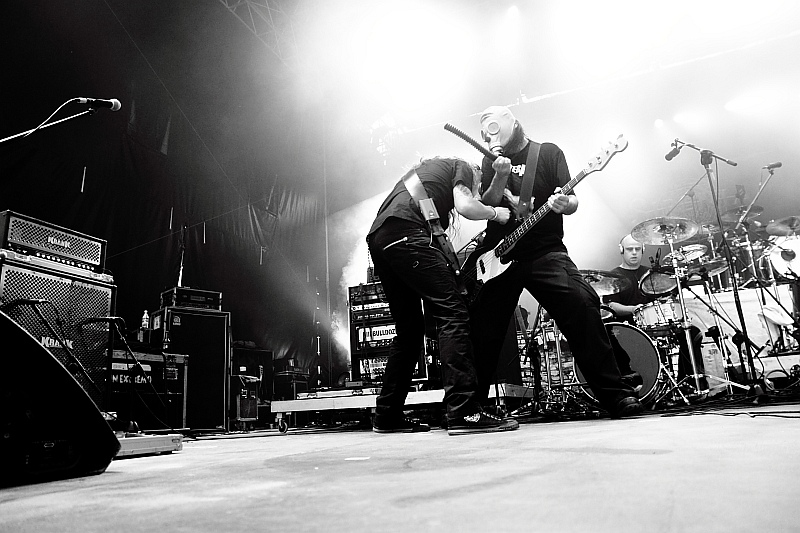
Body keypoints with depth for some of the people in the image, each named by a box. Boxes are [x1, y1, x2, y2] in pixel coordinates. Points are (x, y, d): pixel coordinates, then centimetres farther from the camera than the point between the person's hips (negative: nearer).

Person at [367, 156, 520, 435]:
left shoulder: (426, 167, 40)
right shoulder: (462, 167, 17)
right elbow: (465, 206, -3)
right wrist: (495, 212, 15)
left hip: (376, 239, 9)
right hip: (404, 232, -9)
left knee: (410, 328, 13)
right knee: (452, 313, -11)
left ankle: (388, 416, 15)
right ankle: (464, 412, -18)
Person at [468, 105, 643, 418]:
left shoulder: (548, 153, 6)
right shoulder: (491, 162, 15)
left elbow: (571, 201, -1)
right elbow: (486, 206, 3)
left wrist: (564, 203, -26)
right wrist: (501, 177, -15)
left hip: (545, 251, -2)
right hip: (499, 255, 3)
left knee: (583, 308, -19)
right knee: (482, 332, -1)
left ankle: (616, 395, -8)